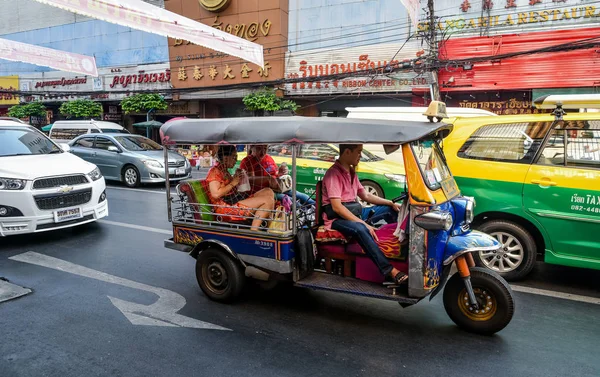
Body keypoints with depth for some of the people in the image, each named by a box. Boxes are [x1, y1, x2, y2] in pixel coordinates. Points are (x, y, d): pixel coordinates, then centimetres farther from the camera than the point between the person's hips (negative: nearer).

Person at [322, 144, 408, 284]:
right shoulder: (333, 173, -18)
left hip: (354, 213, 10)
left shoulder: (351, 172, 11)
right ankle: (389, 270, -40)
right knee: (360, 229, -39)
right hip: (337, 218, -10)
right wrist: (364, 223, -30)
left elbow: (366, 196, 18)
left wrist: (391, 203, 8)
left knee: (389, 209, 5)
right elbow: (336, 207, -26)